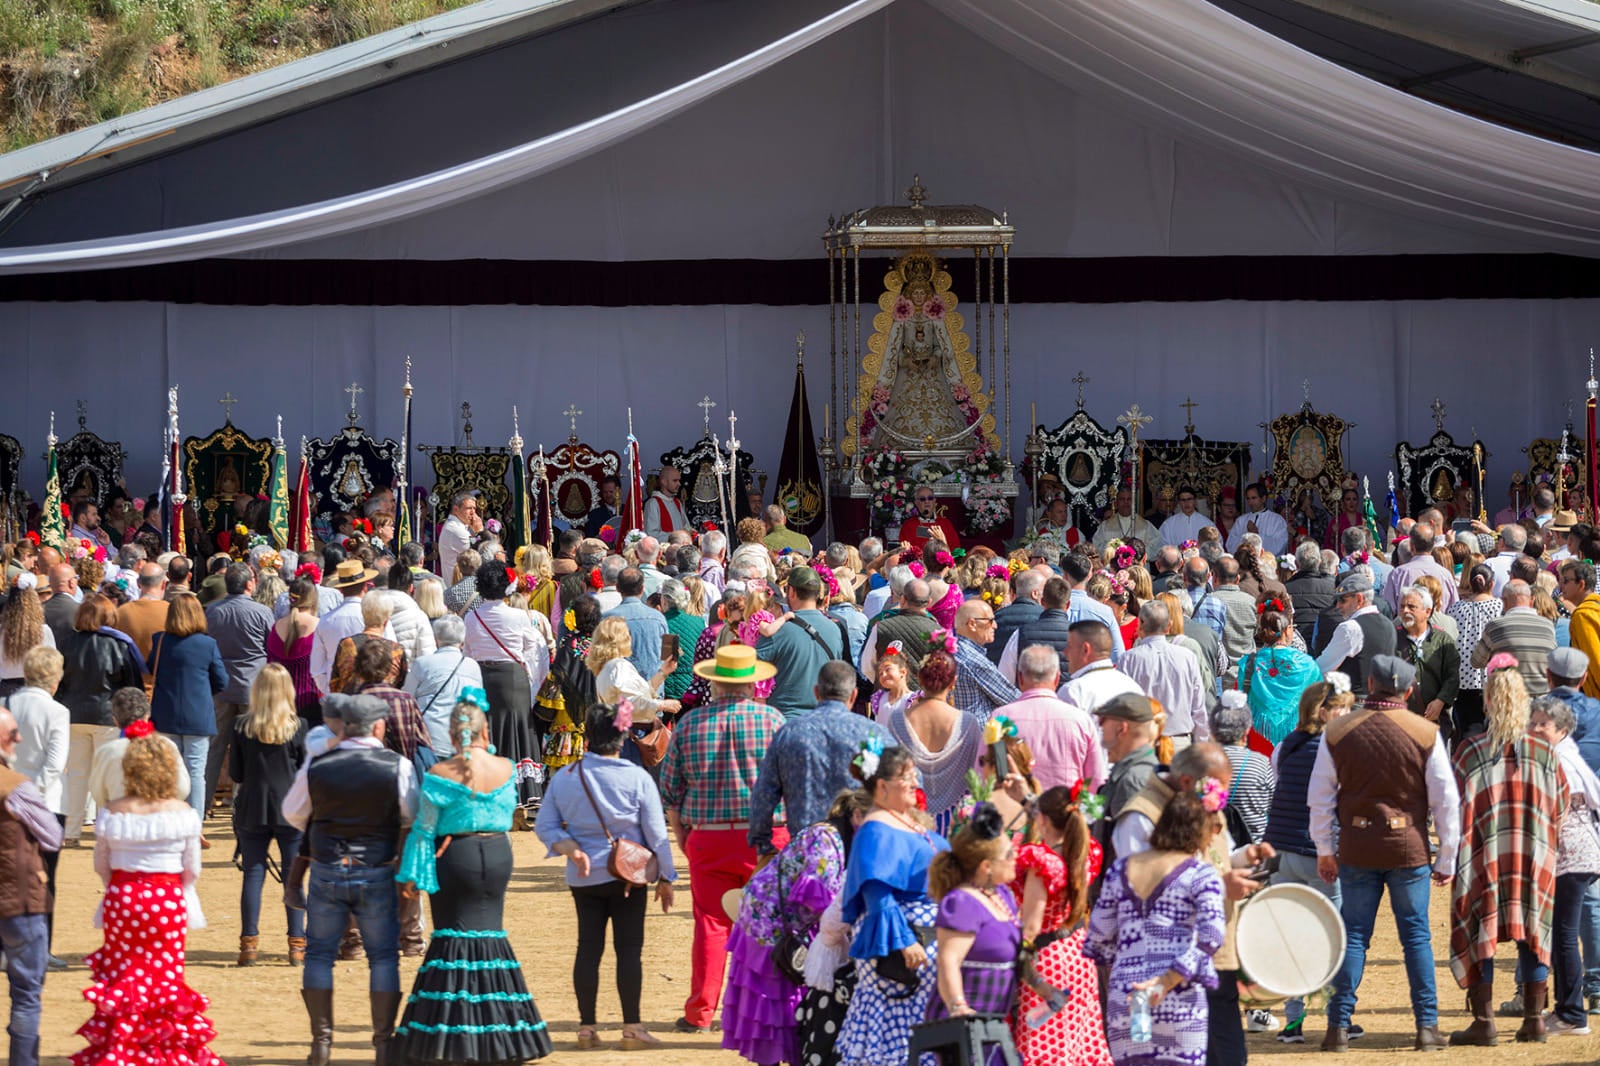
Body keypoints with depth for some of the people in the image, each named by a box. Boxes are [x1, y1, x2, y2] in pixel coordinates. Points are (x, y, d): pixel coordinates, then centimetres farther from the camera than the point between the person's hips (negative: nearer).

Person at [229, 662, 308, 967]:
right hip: (289, 807, -1)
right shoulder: (297, 727, -6)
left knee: (253, 873, 5)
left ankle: (249, 943, 3)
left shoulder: (242, 727, -3)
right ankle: (297, 944, 4)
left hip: (252, 809, 1)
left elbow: (235, 773, 1)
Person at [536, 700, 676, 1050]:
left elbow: (544, 825, 0)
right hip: (627, 875, -3)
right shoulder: (637, 778, -10)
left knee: (588, 947, 8)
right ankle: (632, 1027, 2)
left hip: (582, 878, 3)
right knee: (629, 948, 2)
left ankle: (587, 1027, 10)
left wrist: (569, 848, -7)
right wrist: (666, 877, 2)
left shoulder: (563, 778, -2)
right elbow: (656, 833, -5)